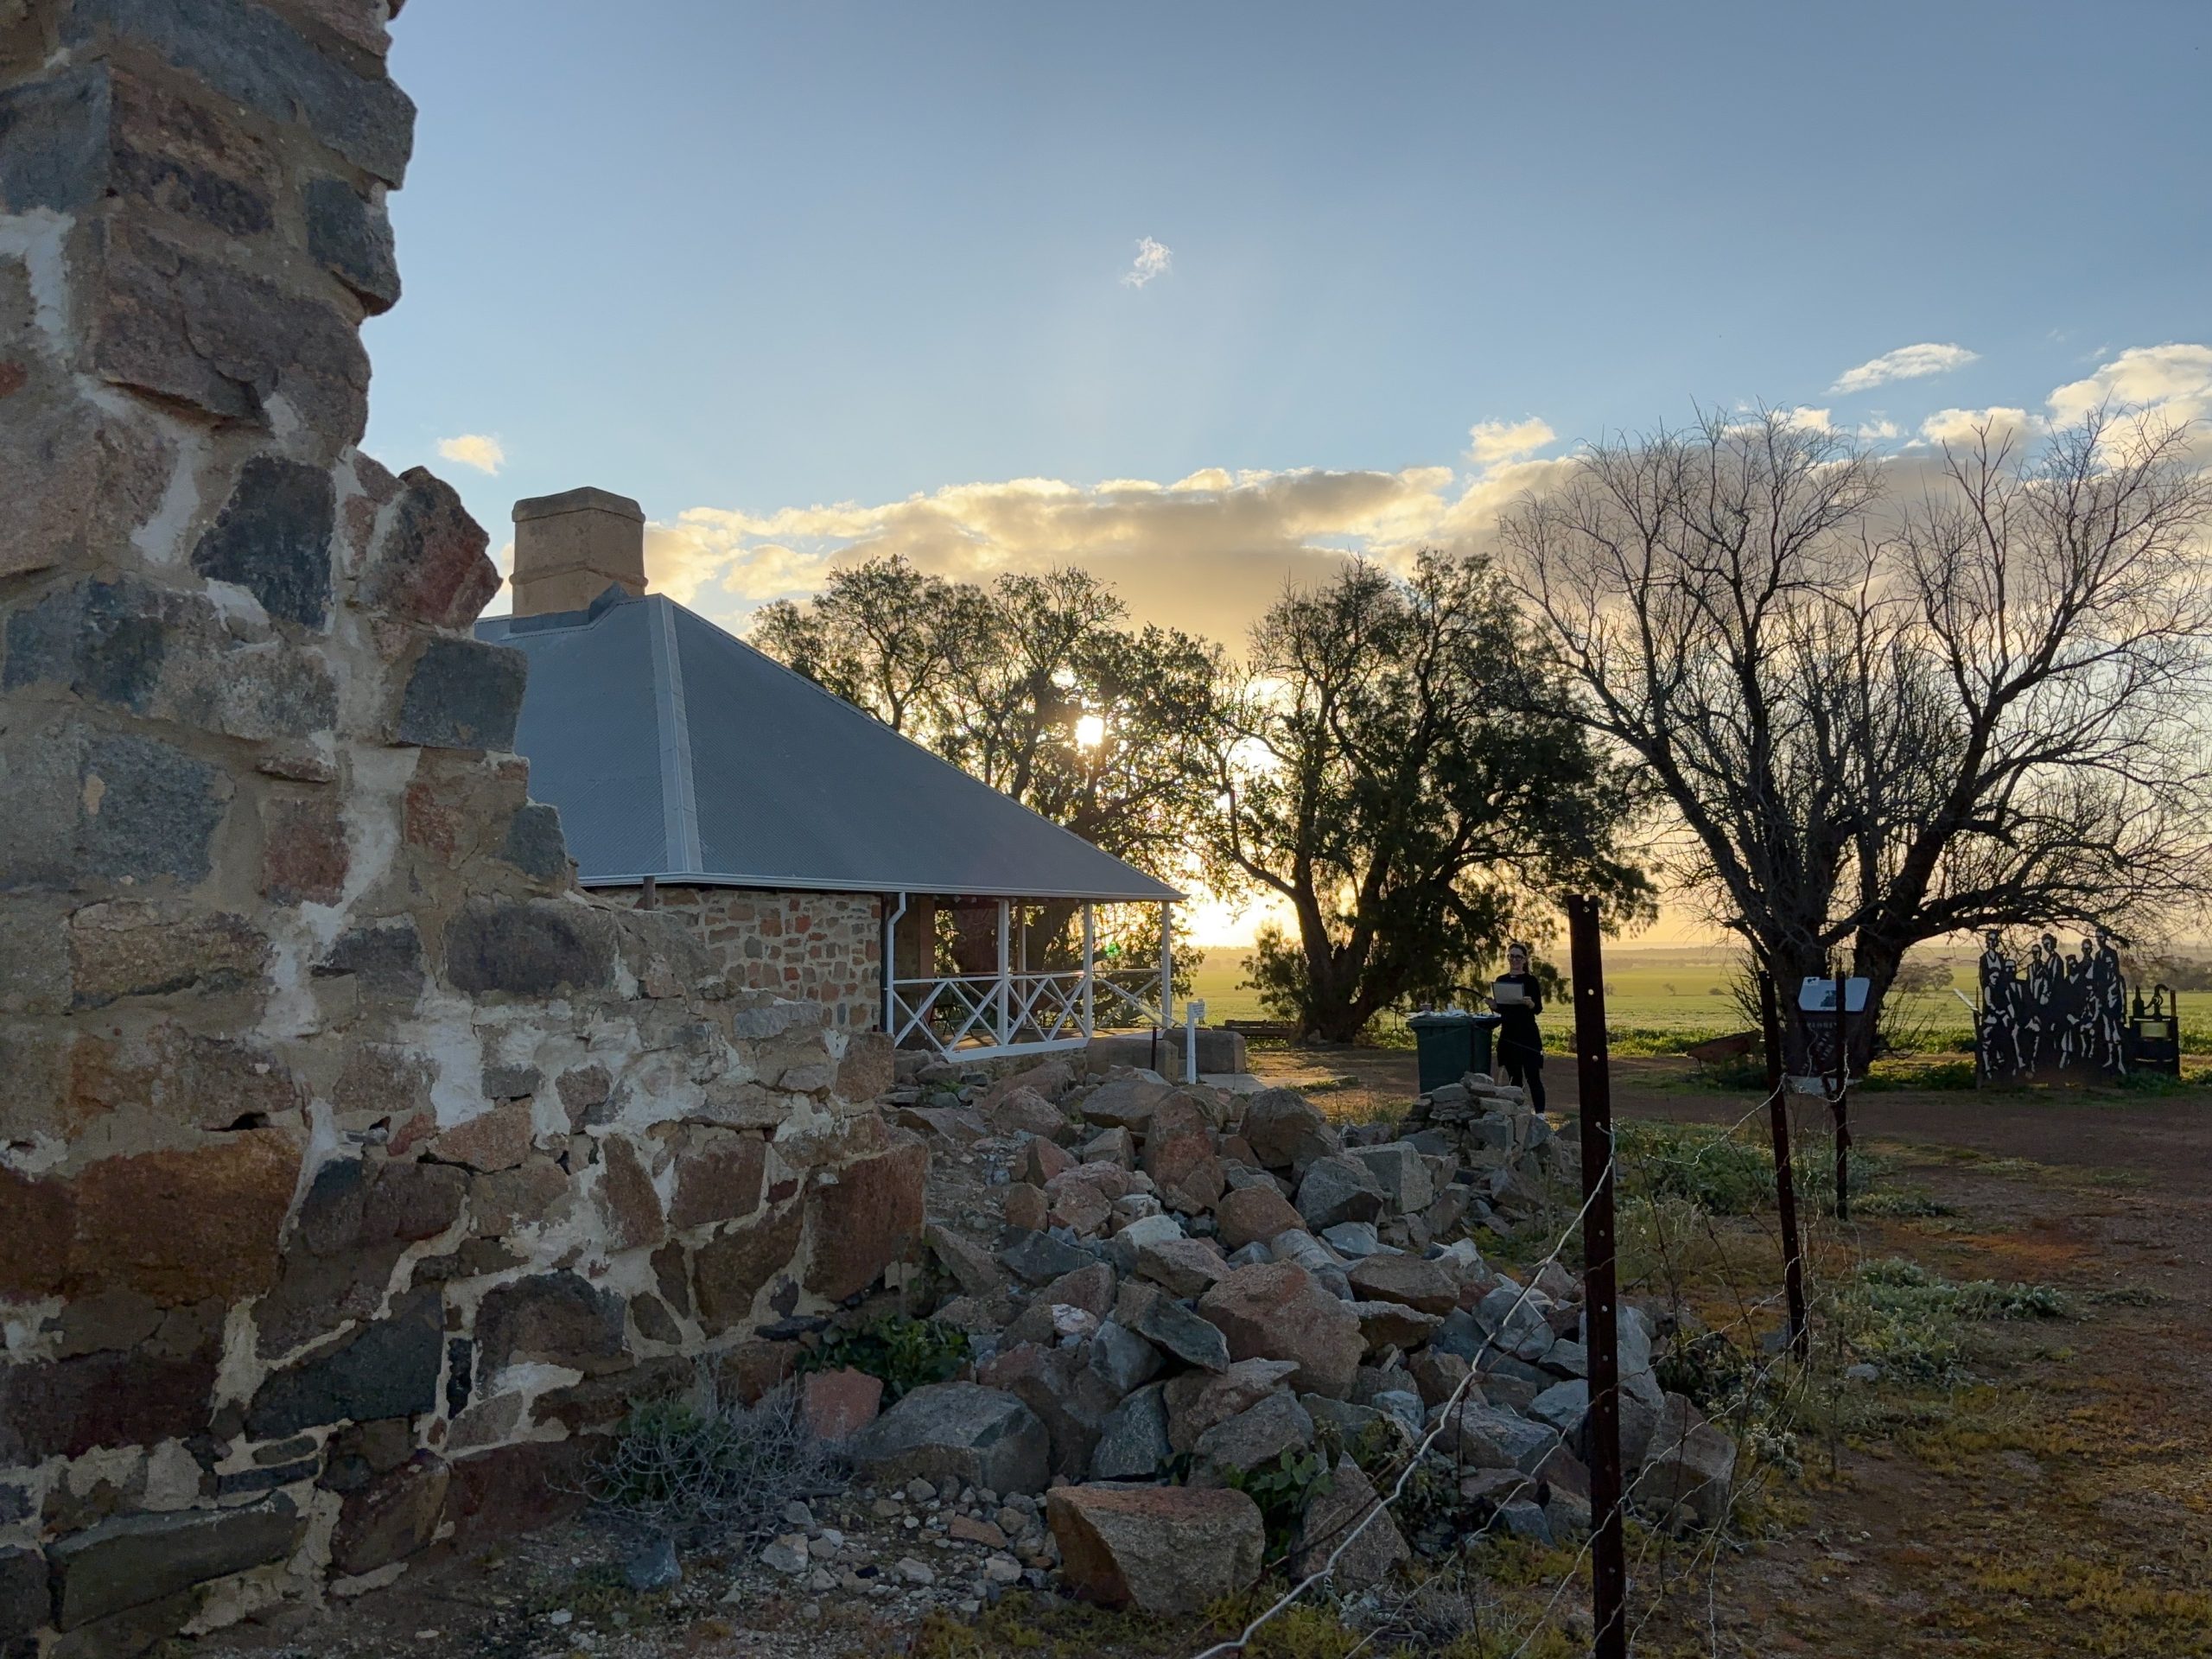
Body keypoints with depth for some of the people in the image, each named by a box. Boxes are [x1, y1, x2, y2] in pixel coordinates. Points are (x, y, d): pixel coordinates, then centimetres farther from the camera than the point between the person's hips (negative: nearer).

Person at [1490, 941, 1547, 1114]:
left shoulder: (1531, 980, -4)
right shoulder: (1501, 980, 10)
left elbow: (1539, 1009, -8)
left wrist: (1530, 1003, -28)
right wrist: (1493, 1005, -5)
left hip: (1528, 1034, -5)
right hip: (1508, 1034, 5)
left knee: (1533, 1076, -7)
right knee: (1514, 1077, 10)